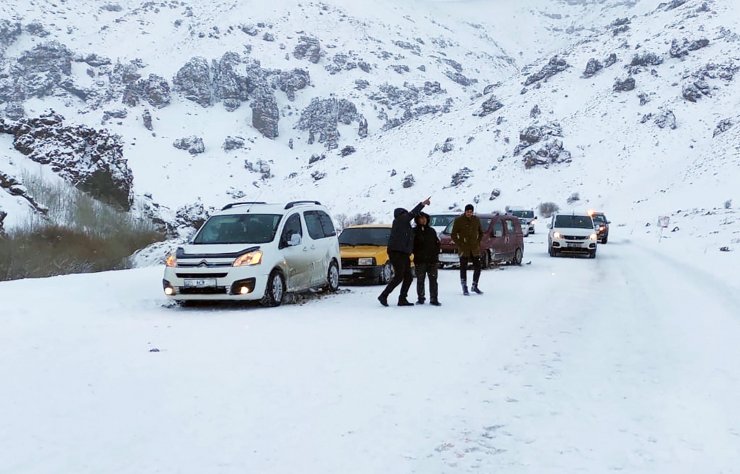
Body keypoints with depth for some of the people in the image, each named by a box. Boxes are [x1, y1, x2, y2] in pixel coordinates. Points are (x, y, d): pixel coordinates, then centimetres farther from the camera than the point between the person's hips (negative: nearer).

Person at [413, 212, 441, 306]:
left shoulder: (431, 231, 13)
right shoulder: (414, 231, 3)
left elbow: (437, 243, 15)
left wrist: (436, 254, 3)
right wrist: (417, 253, -8)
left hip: (432, 260, 2)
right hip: (420, 260, -2)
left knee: (433, 280, 0)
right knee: (420, 280, 2)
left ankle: (434, 298, 3)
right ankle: (421, 298, 12)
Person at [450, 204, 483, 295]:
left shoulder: (476, 219, 6)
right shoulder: (458, 220, -5)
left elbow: (481, 233, 19)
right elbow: (453, 235, -2)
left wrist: (478, 243, 7)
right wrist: (459, 245, -9)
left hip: (475, 249, 4)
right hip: (464, 250, -3)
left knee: (477, 268, 5)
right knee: (463, 269, 0)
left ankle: (475, 286, 21)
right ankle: (465, 288, 9)